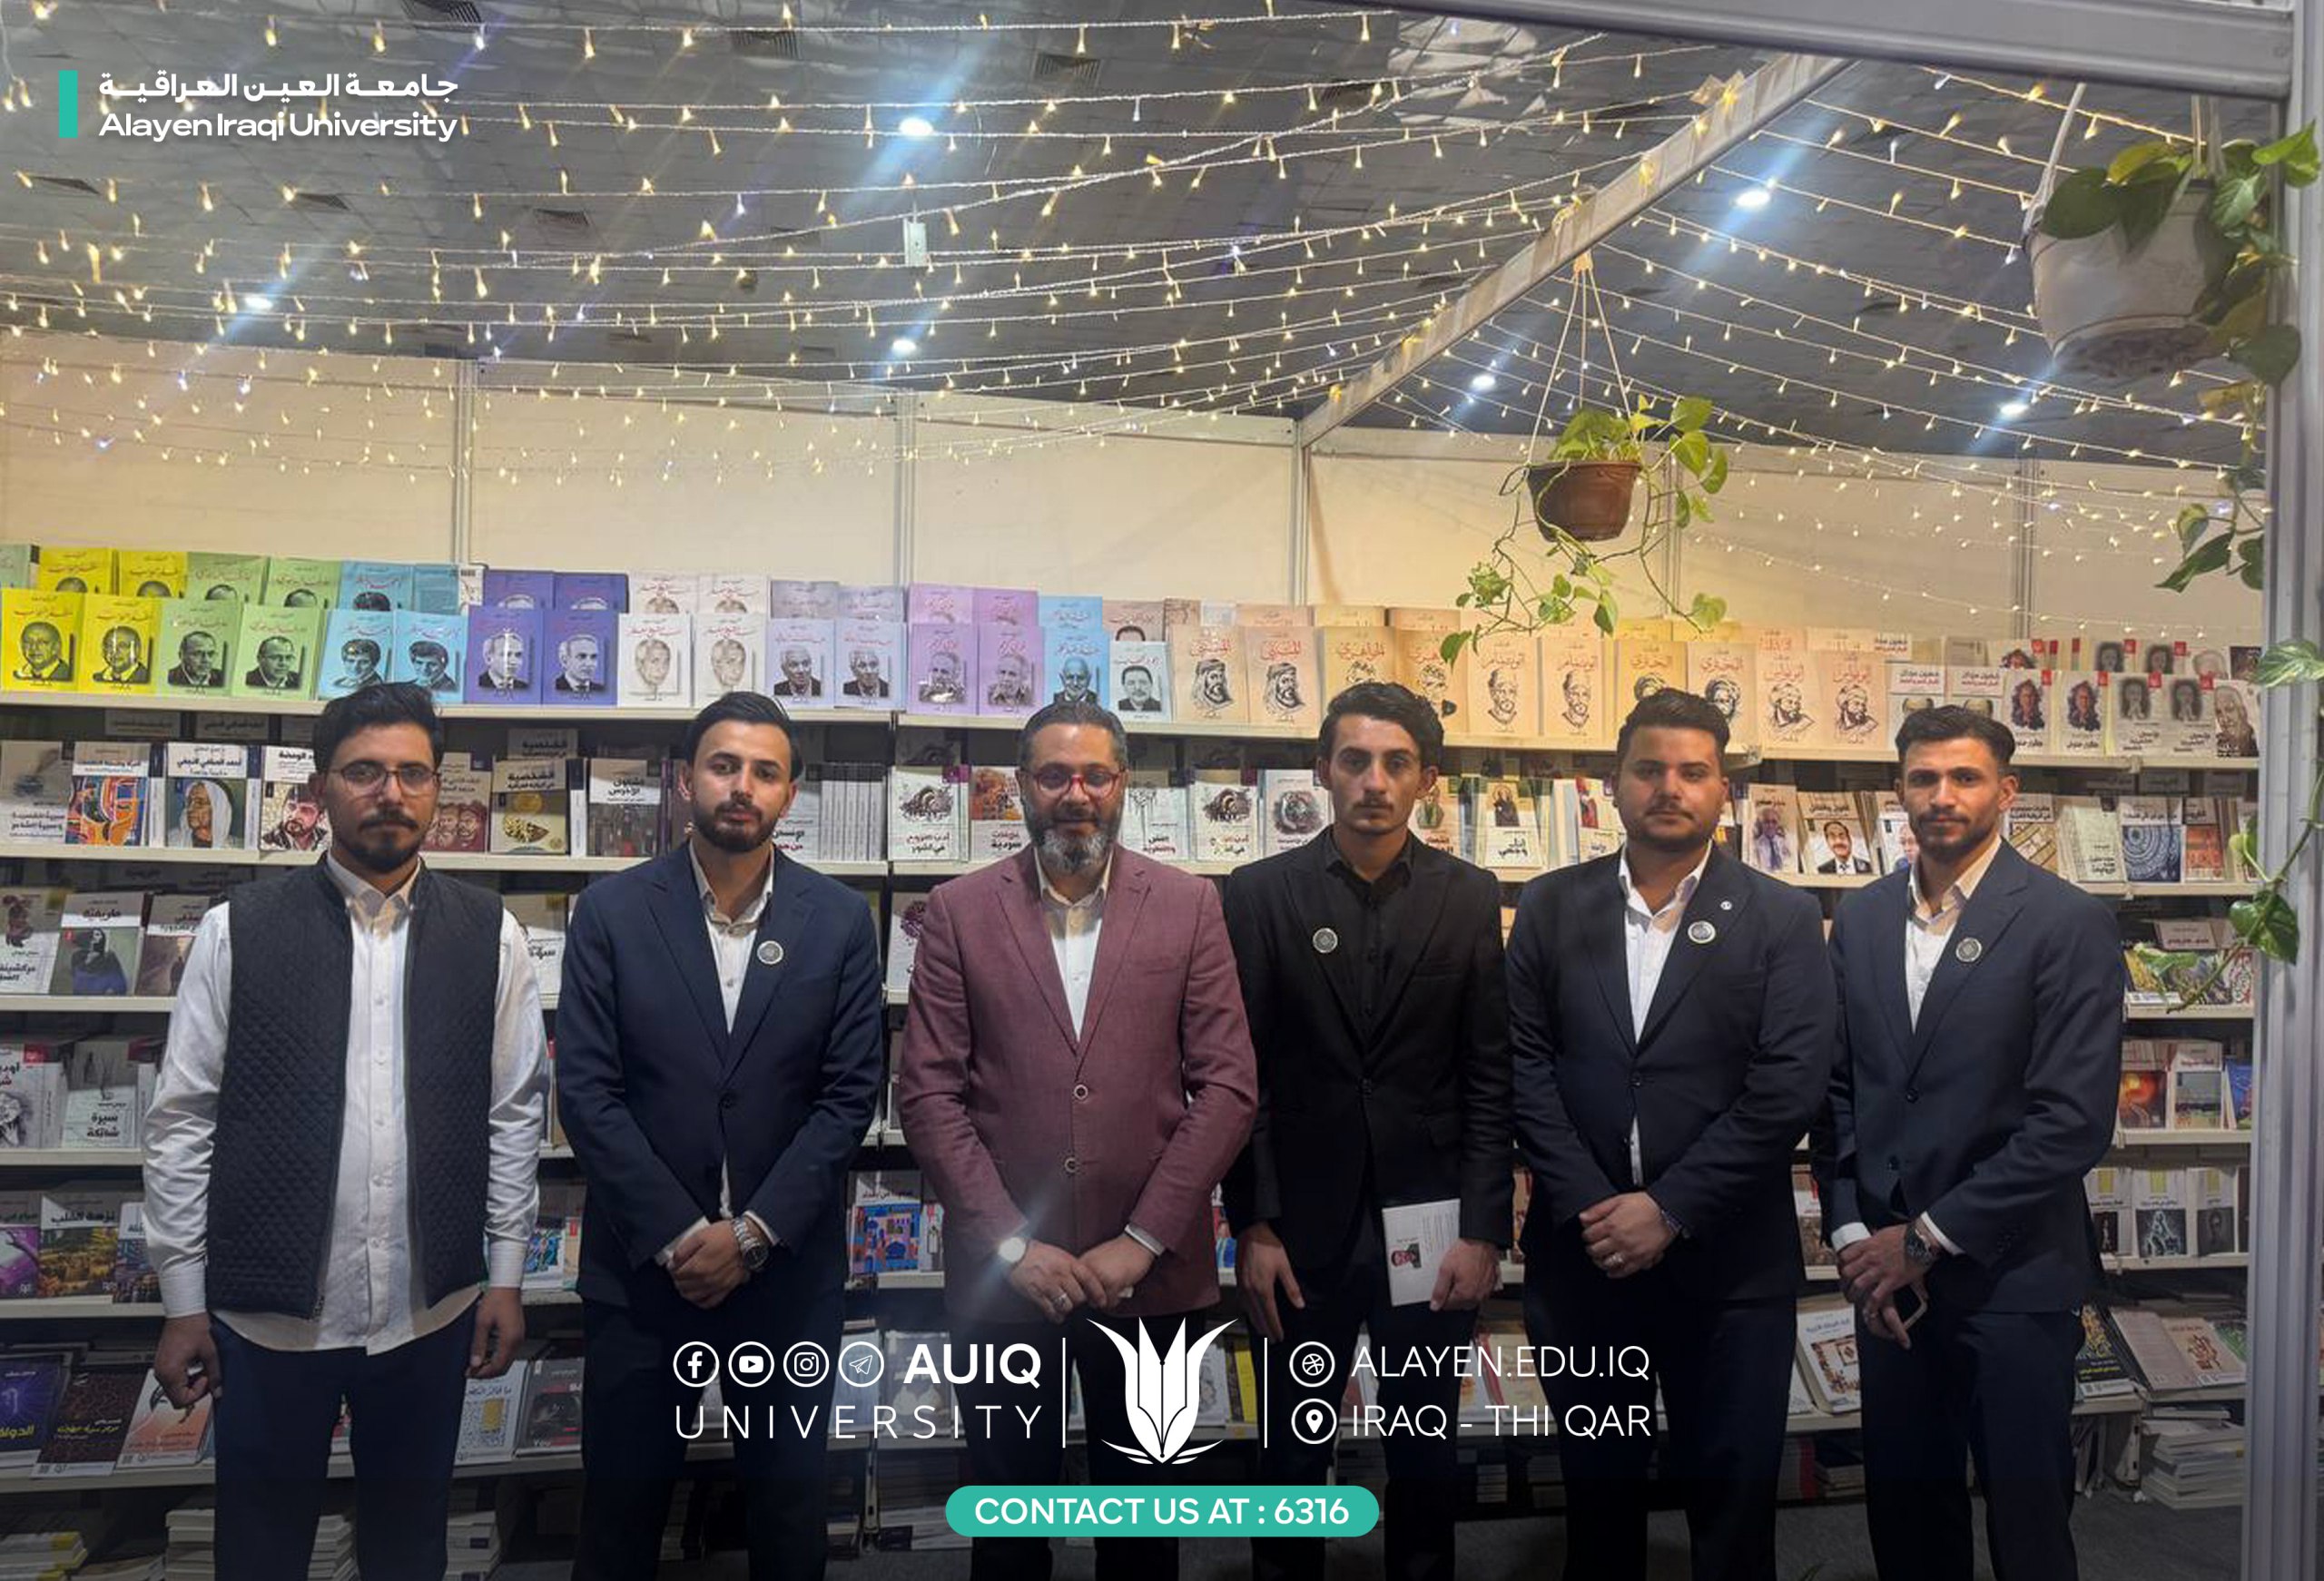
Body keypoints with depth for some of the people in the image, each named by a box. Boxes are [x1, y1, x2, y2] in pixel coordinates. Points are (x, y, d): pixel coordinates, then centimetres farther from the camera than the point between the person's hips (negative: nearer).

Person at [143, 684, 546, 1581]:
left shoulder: (489, 935, -1)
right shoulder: (238, 931, -4)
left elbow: (513, 1113, 3)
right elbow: (182, 1121, -1)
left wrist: (507, 1276, 2)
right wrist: (182, 1303, -1)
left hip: (431, 1308, 1)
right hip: (268, 1308, -1)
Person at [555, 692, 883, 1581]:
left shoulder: (839, 921, -1)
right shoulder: (610, 912, -3)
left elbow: (850, 1094, -3)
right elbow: (585, 1092, -6)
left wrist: (752, 1234, -11)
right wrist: (678, 1235, -12)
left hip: (787, 1267, 1)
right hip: (642, 1263, 0)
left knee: (789, 1504, 13)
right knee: (621, 1501, 11)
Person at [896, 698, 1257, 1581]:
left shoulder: (1189, 906, 2)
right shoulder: (960, 911, 1)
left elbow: (1226, 1086, -3)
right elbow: (928, 1092, -3)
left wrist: (1142, 1242, -10)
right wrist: (1011, 1244, -11)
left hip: (1151, 1277, 0)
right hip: (1001, 1276, 0)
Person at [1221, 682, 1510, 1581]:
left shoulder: (1471, 900, 1)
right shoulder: (1260, 894, -2)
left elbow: (1490, 1079, 0)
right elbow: (1239, 1076, -3)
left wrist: (1483, 1230, -5)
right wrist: (1251, 1227, -7)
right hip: (1304, 1227, -1)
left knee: (1427, 1455, 14)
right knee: (1292, 1449, 12)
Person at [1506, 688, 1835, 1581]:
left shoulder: (1782, 919, 0)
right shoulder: (1551, 908, 5)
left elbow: (1790, 1084, -9)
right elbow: (1524, 1064, -1)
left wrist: (1668, 1209, -14)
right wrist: (1589, 1208, -11)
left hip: (1727, 1263, -1)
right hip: (1581, 1251, 2)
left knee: (1731, 1504, 9)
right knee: (1596, 1491, 15)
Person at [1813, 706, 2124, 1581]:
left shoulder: (2070, 922, -9)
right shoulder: (1860, 918, 6)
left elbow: (2074, 1120, -15)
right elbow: (1839, 1087, 8)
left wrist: (1929, 1237, -14)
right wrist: (1852, 1234, -3)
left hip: (2013, 1277, -4)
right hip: (1889, 1272, 4)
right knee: (1903, 1510, 14)